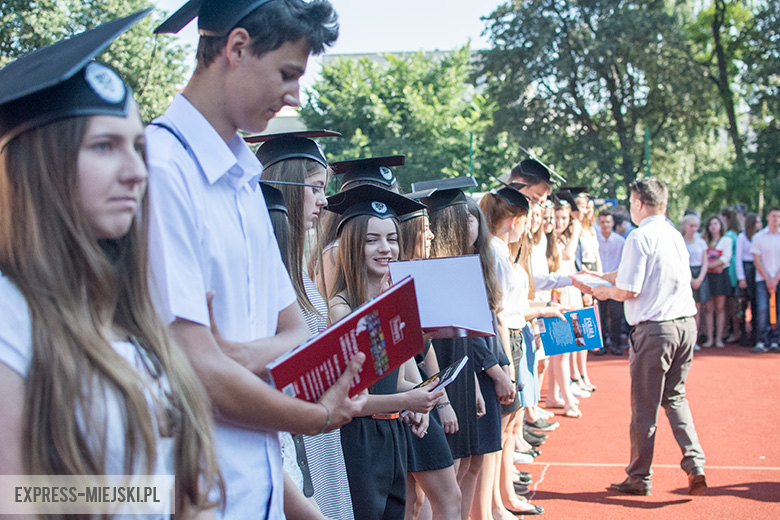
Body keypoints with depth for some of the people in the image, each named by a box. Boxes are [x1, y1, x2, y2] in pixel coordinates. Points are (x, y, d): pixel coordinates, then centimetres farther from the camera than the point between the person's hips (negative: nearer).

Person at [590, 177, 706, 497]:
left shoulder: (640, 237, -12)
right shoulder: (674, 235, 12)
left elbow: (627, 290, -14)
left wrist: (605, 292, 6)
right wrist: (598, 277, 28)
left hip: (654, 328, -7)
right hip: (686, 323, 7)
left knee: (645, 405, 4)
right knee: (675, 396, 19)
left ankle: (640, 479, 14)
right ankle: (694, 464, 6)